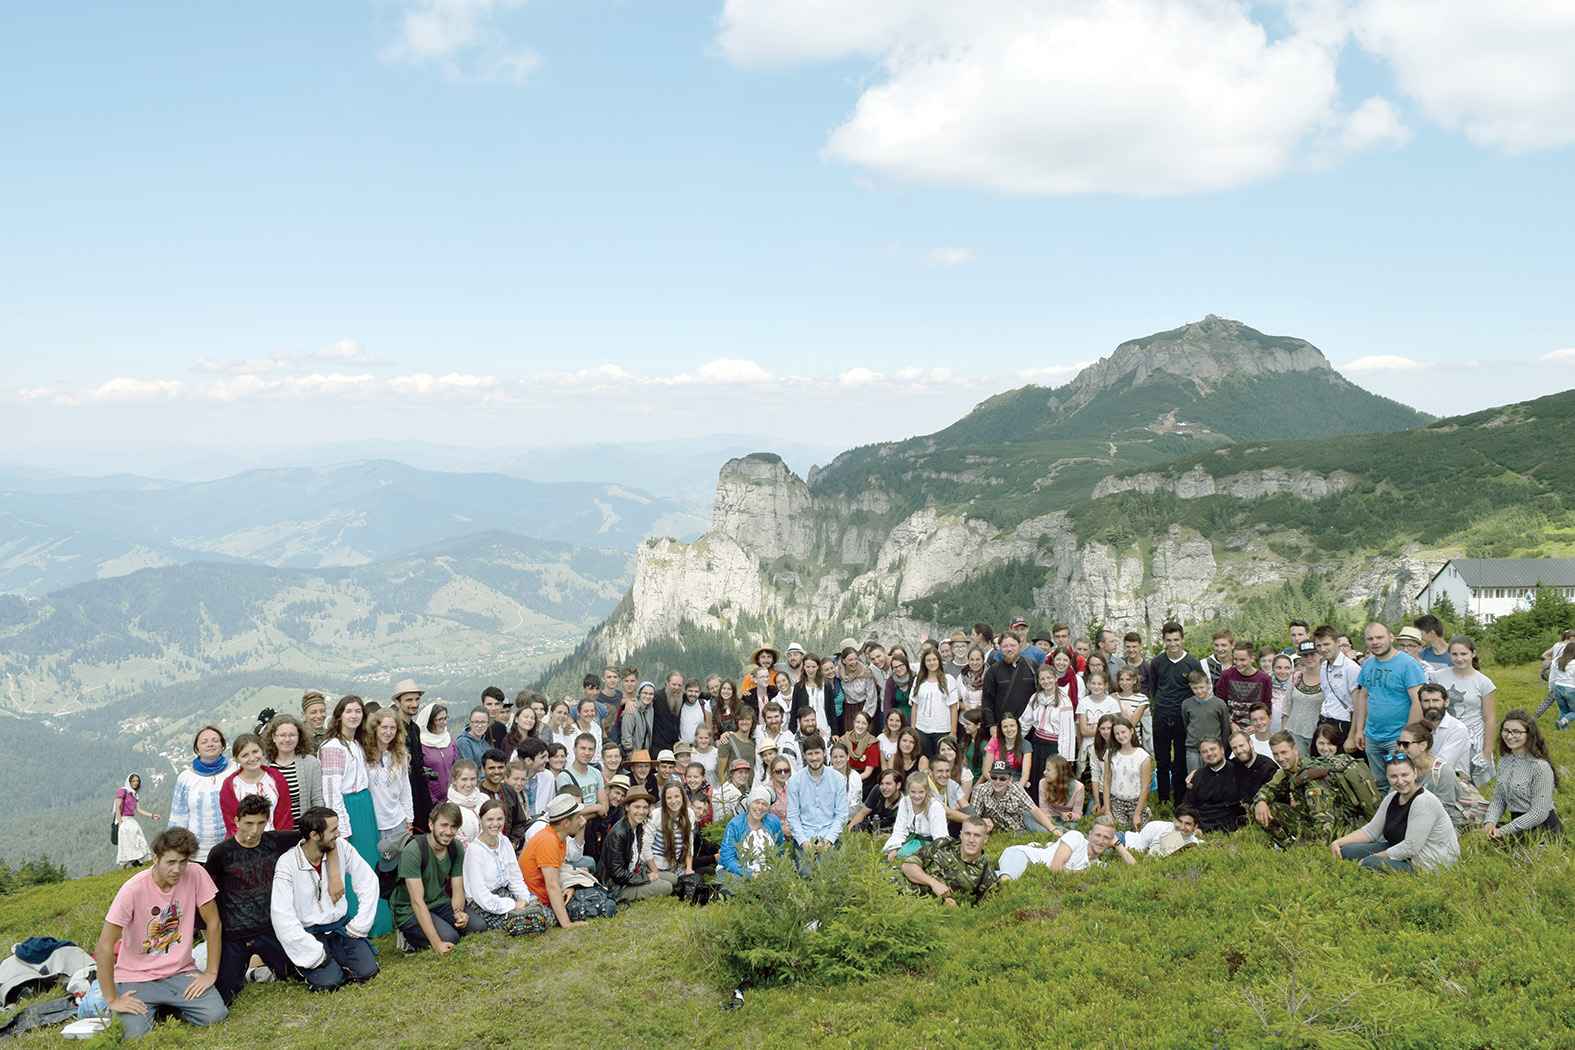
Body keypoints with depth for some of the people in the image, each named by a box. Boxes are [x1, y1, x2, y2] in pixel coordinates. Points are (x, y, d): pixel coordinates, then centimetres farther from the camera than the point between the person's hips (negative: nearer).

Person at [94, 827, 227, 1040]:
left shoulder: (195, 875, -11)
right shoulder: (133, 890, -18)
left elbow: (213, 924, -2)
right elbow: (104, 948, -15)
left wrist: (211, 974, -5)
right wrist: (112, 1000, -14)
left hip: (181, 972, 2)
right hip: (137, 978, -2)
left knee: (215, 1015, -20)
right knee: (133, 1034, -24)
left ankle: (171, 1006, 12)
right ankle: (153, 1007, 11)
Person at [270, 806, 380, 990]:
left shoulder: (341, 848, -6)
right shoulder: (287, 864, -17)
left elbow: (369, 882, 0)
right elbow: (283, 919, -21)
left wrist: (357, 927, -5)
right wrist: (316, 952, -21)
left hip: (341, 925, 3)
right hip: (309, 932, -3)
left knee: (366, 970, -17)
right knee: (328, 982, -24)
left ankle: (336, 956, 13)